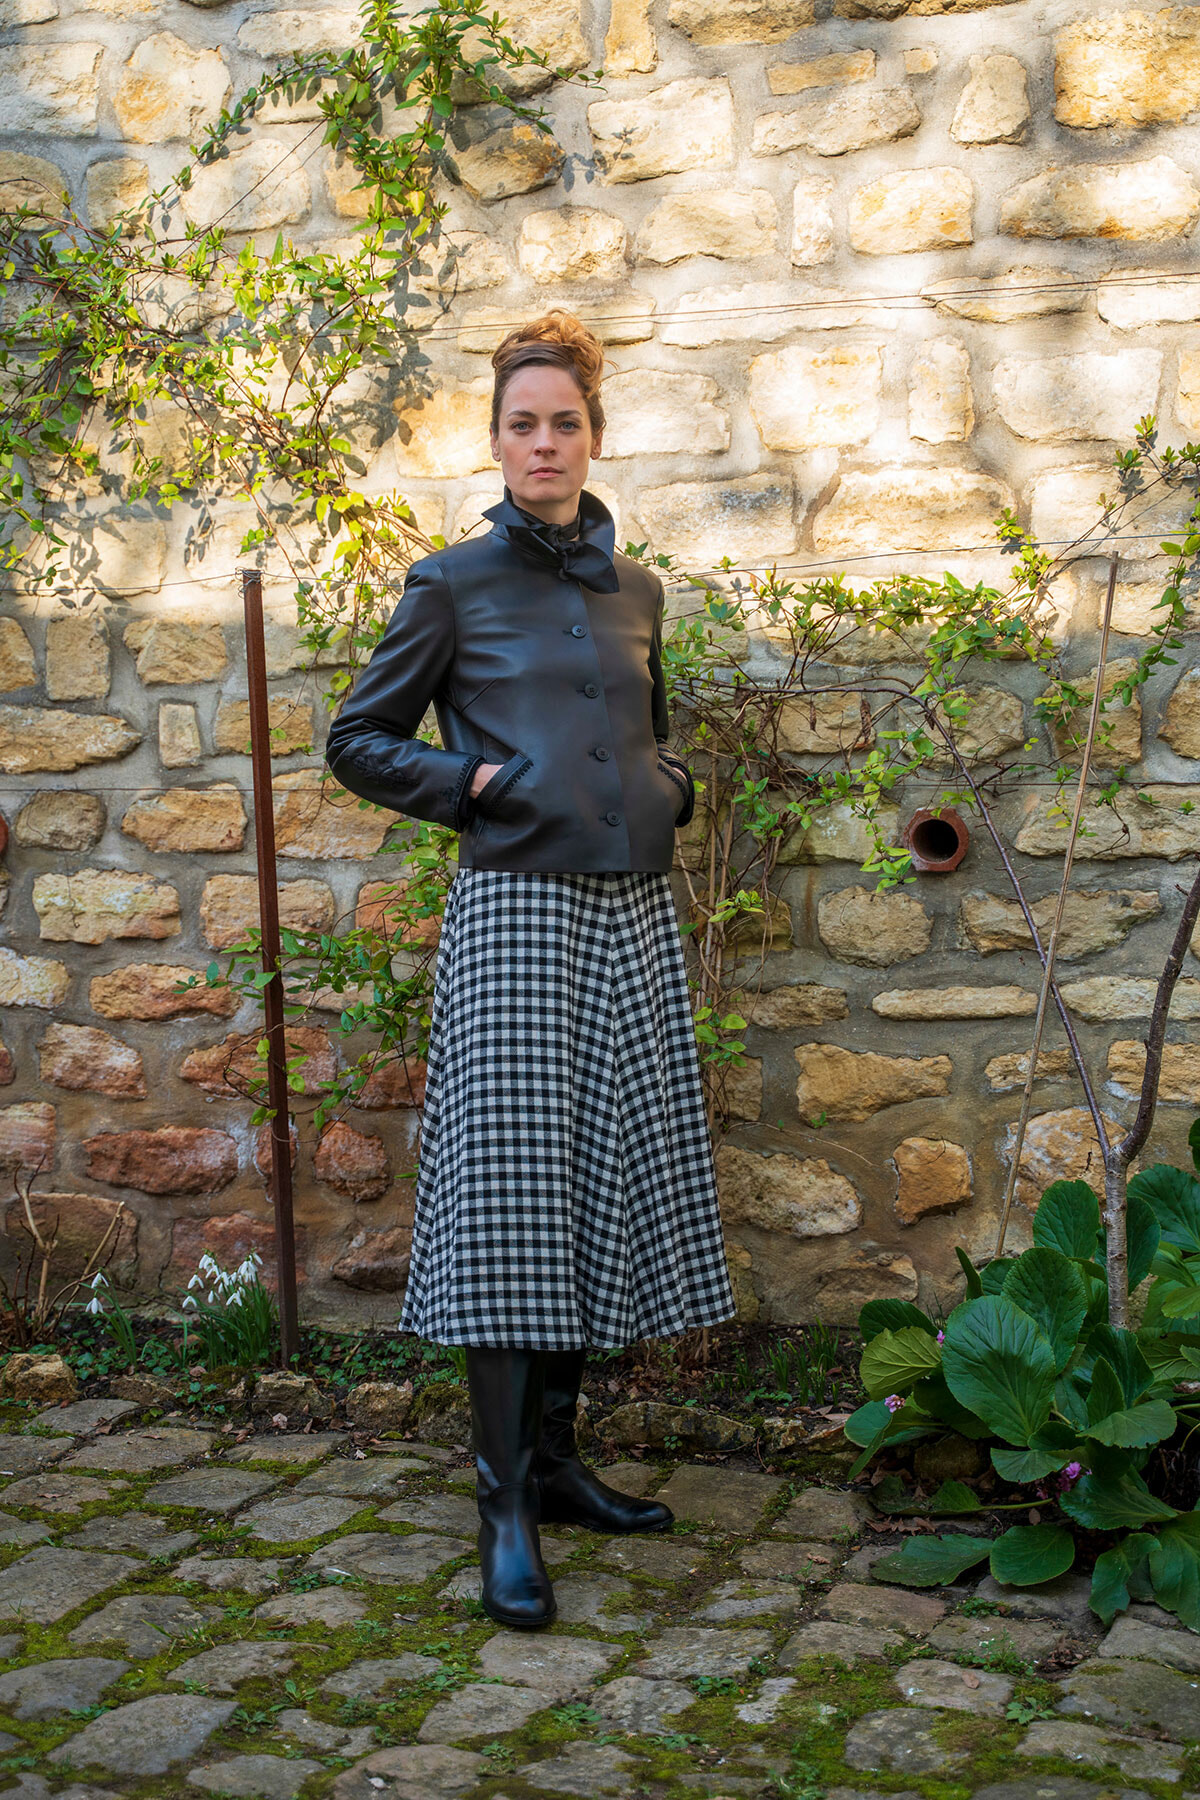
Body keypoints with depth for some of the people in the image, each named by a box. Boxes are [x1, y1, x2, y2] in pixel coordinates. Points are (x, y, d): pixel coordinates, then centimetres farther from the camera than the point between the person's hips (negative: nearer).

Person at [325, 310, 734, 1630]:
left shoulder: (634, 590, 15)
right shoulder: (453, 584, 2)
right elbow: (357, 741, 5)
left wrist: (671, 788, 10)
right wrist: (473, 783, -7)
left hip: (634, 913, 5)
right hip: (516, 906, -5)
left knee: (609, 1184, 7)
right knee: (509, 1187, -9)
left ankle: (558, 1455, 19)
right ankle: (505, 1504, -3)